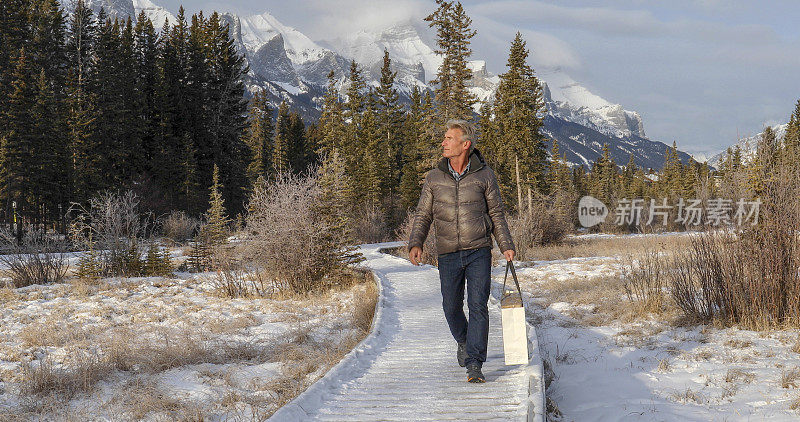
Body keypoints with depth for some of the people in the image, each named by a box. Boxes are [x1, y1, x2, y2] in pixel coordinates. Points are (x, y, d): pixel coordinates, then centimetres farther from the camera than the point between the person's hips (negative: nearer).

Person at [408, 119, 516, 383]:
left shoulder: (484, 176, 1)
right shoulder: (434, 178, 5)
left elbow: (496, 213, 9)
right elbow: (423, 215, 9)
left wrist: (506, 245, 1)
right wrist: (415, 243, -6)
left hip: (479, 252, -2)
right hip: (448, 255, 2)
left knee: (478, 305, -12)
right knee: (451, 308, 8)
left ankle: (474, 364, -11)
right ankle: (464, 341, 40)